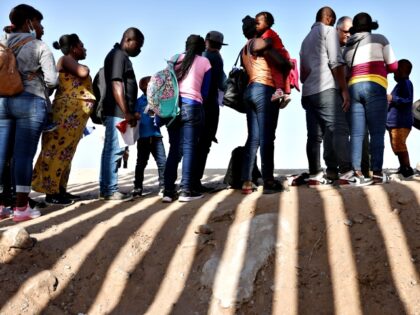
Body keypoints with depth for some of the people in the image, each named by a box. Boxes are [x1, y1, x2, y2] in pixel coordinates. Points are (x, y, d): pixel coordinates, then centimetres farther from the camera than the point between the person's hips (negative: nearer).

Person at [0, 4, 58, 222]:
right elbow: (52, 80, -8)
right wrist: (39, 84, 13)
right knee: (24, 154, -5)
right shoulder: (40, 47, -1)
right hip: (30, 102, -5)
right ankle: (21, 208, -3)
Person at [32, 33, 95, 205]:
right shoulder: (66, 59, -3)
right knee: (58, 151, -9)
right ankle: (51, 193, -8)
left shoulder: (73, 64, 24)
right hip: (67, 113, -10)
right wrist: (85, 68, -1)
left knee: (65, 152, 9)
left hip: (74, 115, 10)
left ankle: (60, 190, 14)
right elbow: (83, 73, -20)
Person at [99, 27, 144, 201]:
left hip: (117, 112, 10)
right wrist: (126, 113, -21)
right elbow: (116, 85, -18)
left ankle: (105, 189, 13)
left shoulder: (121, 56, 22)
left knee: (110, 150, 9)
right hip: (118, 112, -10)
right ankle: (111, 191, -7)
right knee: (114, 150, -9)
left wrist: (128, 112, 21)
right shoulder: (118, 55, -8)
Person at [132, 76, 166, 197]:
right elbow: (135, 116, 1)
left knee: (162, 161, -5)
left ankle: (163, 186, 2)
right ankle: (138, 187, 14)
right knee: (141, 163, 6)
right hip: (143, 136, -2)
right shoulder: (139, 101, 4)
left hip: (156, 135, 2)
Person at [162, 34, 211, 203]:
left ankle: (168, 191, 3)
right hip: (192, 107, -4)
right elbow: (205, 91, 7)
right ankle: (186, 190, -5)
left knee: (174, 149, 6)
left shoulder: (175, 59, 16)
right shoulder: (204, 62, 8)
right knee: (189, 148, -2)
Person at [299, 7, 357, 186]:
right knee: (340, 130, -12)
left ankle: (314, 175, -1)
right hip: (326, 89, -8)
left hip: (308, 92, 8)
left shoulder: (306, 39, 28)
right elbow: (336, 62, -8)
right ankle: (346, 173, -20)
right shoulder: (328, 31, 4)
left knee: (314, 135, 3)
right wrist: (344, 89, -9)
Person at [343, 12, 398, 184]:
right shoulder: (379, 39, 11)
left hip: (353, 88, 4)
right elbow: (393, 66, 11)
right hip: (374, 87, -4)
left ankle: (356, 172, -9)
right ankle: (377, 172, -13)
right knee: (377, 132, -6)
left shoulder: (348, 47, 23)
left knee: (356, 134, -1)